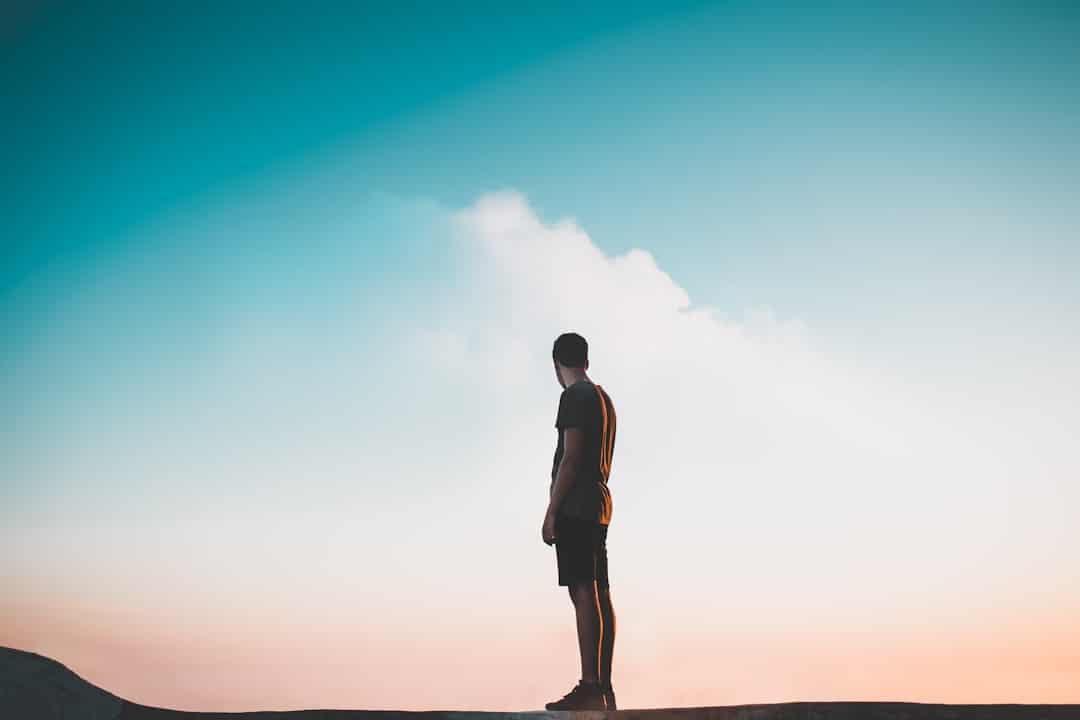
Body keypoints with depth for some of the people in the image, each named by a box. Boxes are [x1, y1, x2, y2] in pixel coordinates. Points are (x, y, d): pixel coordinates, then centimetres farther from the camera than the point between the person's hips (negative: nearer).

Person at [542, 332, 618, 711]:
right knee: (599, 596, 7)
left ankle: (589, 686, -18)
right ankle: (603, 687, 9)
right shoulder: (604, 398, 20)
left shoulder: (575, 396, -8)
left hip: (575, 507, -10)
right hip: (599, 507, 10)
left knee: (584, 593, -14)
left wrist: (551, 512, -15)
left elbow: (571, 458, -16)